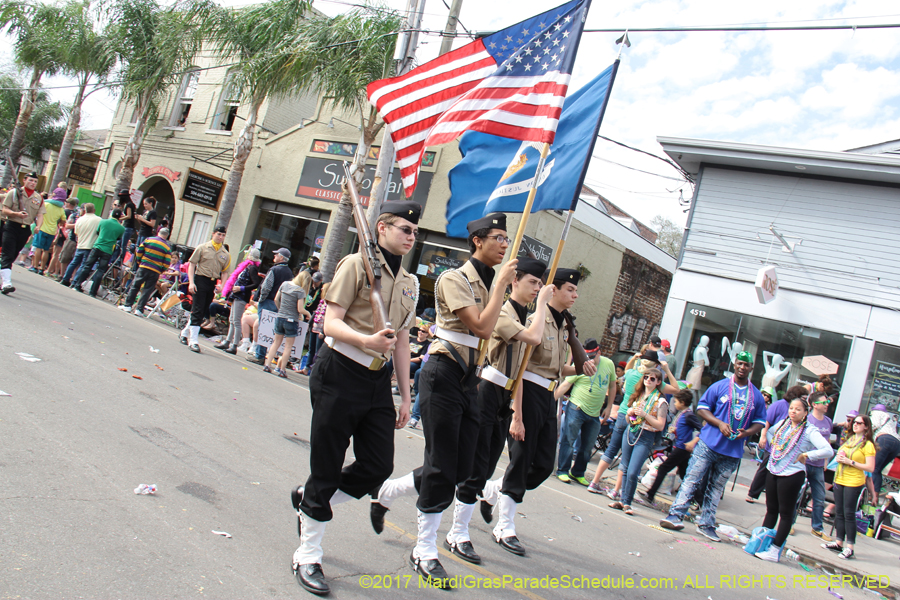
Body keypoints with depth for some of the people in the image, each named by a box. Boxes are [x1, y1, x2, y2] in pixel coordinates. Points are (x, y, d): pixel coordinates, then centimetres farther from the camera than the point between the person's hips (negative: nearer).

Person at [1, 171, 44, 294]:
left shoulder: (39, 198, 11)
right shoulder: (14, 193, 2)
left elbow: (40, 214, 5)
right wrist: (17, 214, -20)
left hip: (26, 229, 4)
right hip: (11, 226, -4)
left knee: (12, 256, 11)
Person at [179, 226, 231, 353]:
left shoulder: (225, 254, 10)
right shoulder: (202, 248, 1)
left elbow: (224, 272, 12)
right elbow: (191, 265, 0)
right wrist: (191, 282, -10)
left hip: (213, 284, 4)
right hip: (200, 280, -4)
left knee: (201, 312, 11)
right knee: (197, 311, -6)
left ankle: (184, 333, 30)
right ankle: (193, 341, -3)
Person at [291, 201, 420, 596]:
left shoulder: (409, 283, 13)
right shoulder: (356, 264, -7)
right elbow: (331, 323, -14)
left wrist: (405, 395, 16)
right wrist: (367, 340, -33)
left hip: (378, 381, 7)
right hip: (340, 375, -6)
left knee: (378, 467, 2)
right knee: (327, 469, 1)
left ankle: (308, 498, 30)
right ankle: (307, 557, 20)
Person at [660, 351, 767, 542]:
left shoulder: (757, 396, 10)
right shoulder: (720, 386, 1)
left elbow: (760, 422, 14)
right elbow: (702, 408, 1)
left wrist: (747, 432, -7)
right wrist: (720, 423, -13)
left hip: (733, 451, 3)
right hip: (709, 444, -3)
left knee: (716, 488, 9)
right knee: (692, 479, -6)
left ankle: (706, 524, 15)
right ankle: (676, 515, -6)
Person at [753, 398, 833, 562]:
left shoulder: (809, 431, -11)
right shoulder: (783, 424, 7)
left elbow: (828, 451, -21)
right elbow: (769, 432, 29)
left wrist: (806, 455, -19)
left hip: (792, 475, -6)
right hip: (772, 471, 6)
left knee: (786, 513, 2)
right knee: (771, 509, 14)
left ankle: (775, 550, 6)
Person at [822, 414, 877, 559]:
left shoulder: (868, 445, -8)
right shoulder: (849, 440, 14)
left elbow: (870, 468, -15)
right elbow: (841, 455, 26)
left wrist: (850, 462, -18)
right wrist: (839, 459, 3)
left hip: (854, 482, -7)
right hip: (839, 480, 7)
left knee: (849, 514, -6)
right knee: (839, 512, 10)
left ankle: (850, 547, 0)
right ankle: (839, 543, 17)